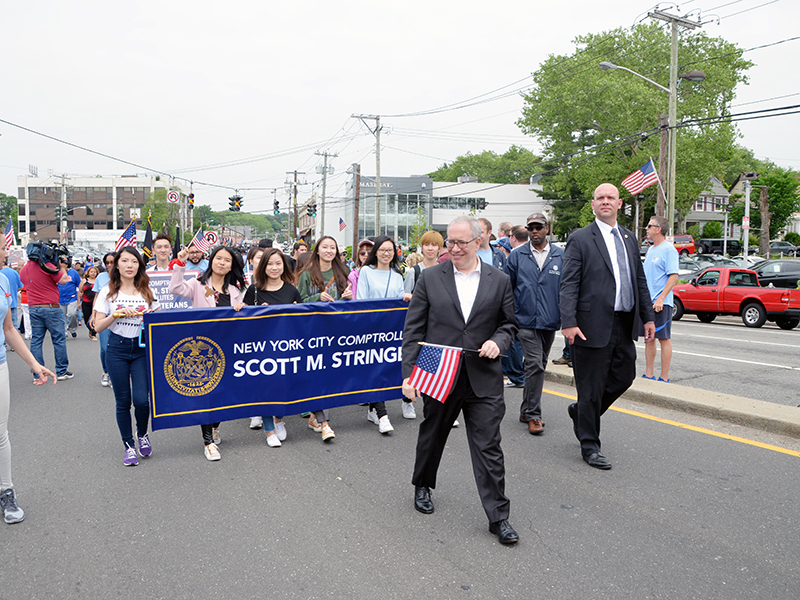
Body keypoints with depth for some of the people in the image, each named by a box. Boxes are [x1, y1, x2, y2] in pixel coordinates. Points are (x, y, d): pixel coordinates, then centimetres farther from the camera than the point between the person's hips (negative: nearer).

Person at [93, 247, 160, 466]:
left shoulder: (147, 292, 6)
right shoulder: (108, 292, 3)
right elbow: (98, 326, 0)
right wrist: (116, 314, -16)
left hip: (142, 348, 0)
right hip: (117, 349, 0)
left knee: (141, 399, -8)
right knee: (123, 401, 3)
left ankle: (142, 435, 21)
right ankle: (129, 446, 18)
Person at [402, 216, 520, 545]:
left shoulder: (500, 280, 4)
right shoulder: (430, 278, 0)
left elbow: (509, 323, 13)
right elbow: (413, 329, 0)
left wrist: (498, 341, -10)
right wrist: (409, 373, -6)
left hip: (483, 379, 0)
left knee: (489, 447, 0)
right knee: (432, 436, 18)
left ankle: (498, 516, 11)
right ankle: (422, 485, 45)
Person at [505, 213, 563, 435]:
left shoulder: (560, 256, 5)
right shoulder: (517, 256, 2)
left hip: (550, 321, 3)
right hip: (526, 320, -3)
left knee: (539, 366, 13)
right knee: (535, 365, -12)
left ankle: (527, 411, 27)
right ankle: (533, 414, -3)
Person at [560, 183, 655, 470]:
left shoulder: (629, 238, 15)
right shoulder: (580, 239, -5)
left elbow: (640, 280, 19)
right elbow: (569, 284, -11)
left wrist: (648, 317, 15)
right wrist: (569, 322, -20)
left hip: (624, 325, 7)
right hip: (594, 325, -7)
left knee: (624, 376, 12)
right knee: (591, 387, 2)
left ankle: (580, 412, 35)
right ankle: (590, 446, 17)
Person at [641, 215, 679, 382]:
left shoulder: (669, 250, -9)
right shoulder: (650, 250, 17)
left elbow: (674, 276, -16)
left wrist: (661, 298, -22)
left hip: (661, 303, -8)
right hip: (646, 302, 8)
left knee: (664, 338, -3)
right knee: (649, 338, 10)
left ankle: (664, 378, 2)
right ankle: (649, 375, 17)